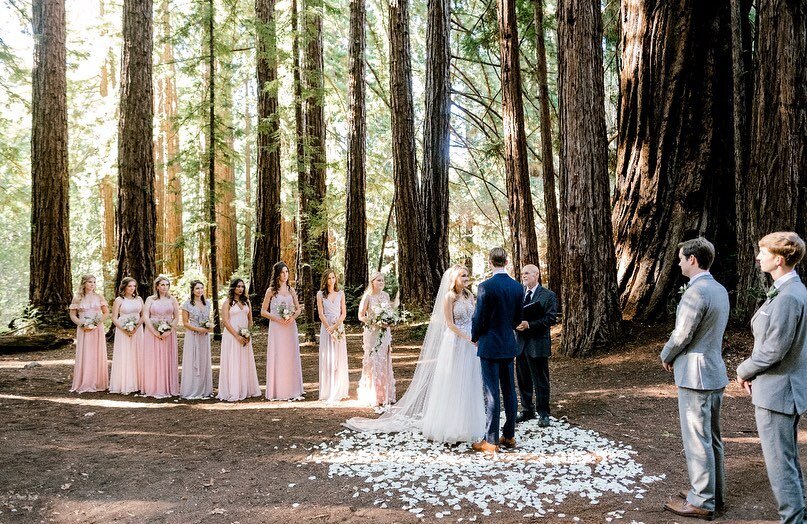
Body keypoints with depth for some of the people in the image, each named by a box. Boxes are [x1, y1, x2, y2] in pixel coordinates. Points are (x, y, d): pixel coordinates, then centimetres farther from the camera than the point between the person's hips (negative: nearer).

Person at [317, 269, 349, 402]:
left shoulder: (341, 293, 8)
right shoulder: (320, 294, 3)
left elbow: (344, 313, 4)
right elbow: (321, 314, -2)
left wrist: (335, 326, -9)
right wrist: (329, 329, -11)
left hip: (339, 327, 2)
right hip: (326, 328, -2)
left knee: (339, 358, 2)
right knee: (327, 359, -3)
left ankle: (339, 391, 7)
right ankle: (328, 391, 0)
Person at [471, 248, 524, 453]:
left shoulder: (486, 286, -16)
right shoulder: (518, 287, 3)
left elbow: (479, 318, -12)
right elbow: (518, 318, 11)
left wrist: (475, 338, 6)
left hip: (490, 345, -6)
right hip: (509, 345, 6)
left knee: (492, 394, -2)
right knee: (509, 391, 12)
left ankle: (491, 441, 3)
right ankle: (509, 436, 21)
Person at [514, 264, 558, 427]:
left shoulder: (548, 296, -5)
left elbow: (551, 318, -12)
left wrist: (529, 325, -20)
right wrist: (516, 323, -10)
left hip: (538, 344, -5)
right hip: (520, 343, 5)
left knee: (540, 380, 3)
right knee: (523, 380, 12)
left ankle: (543, 413, 14)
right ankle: (527, 410, 26)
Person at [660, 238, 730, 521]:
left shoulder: (695, 292, -20)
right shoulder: (720, 290, 10)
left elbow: (681, 336, -18)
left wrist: (666, 356, 1)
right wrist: (675, 355, 14)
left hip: (695, 374, -10)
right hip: (715, 371, 10)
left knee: (697, 439, -1)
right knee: (712, 437, 18)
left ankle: (701, 502, 7)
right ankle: (715, 492, 29)